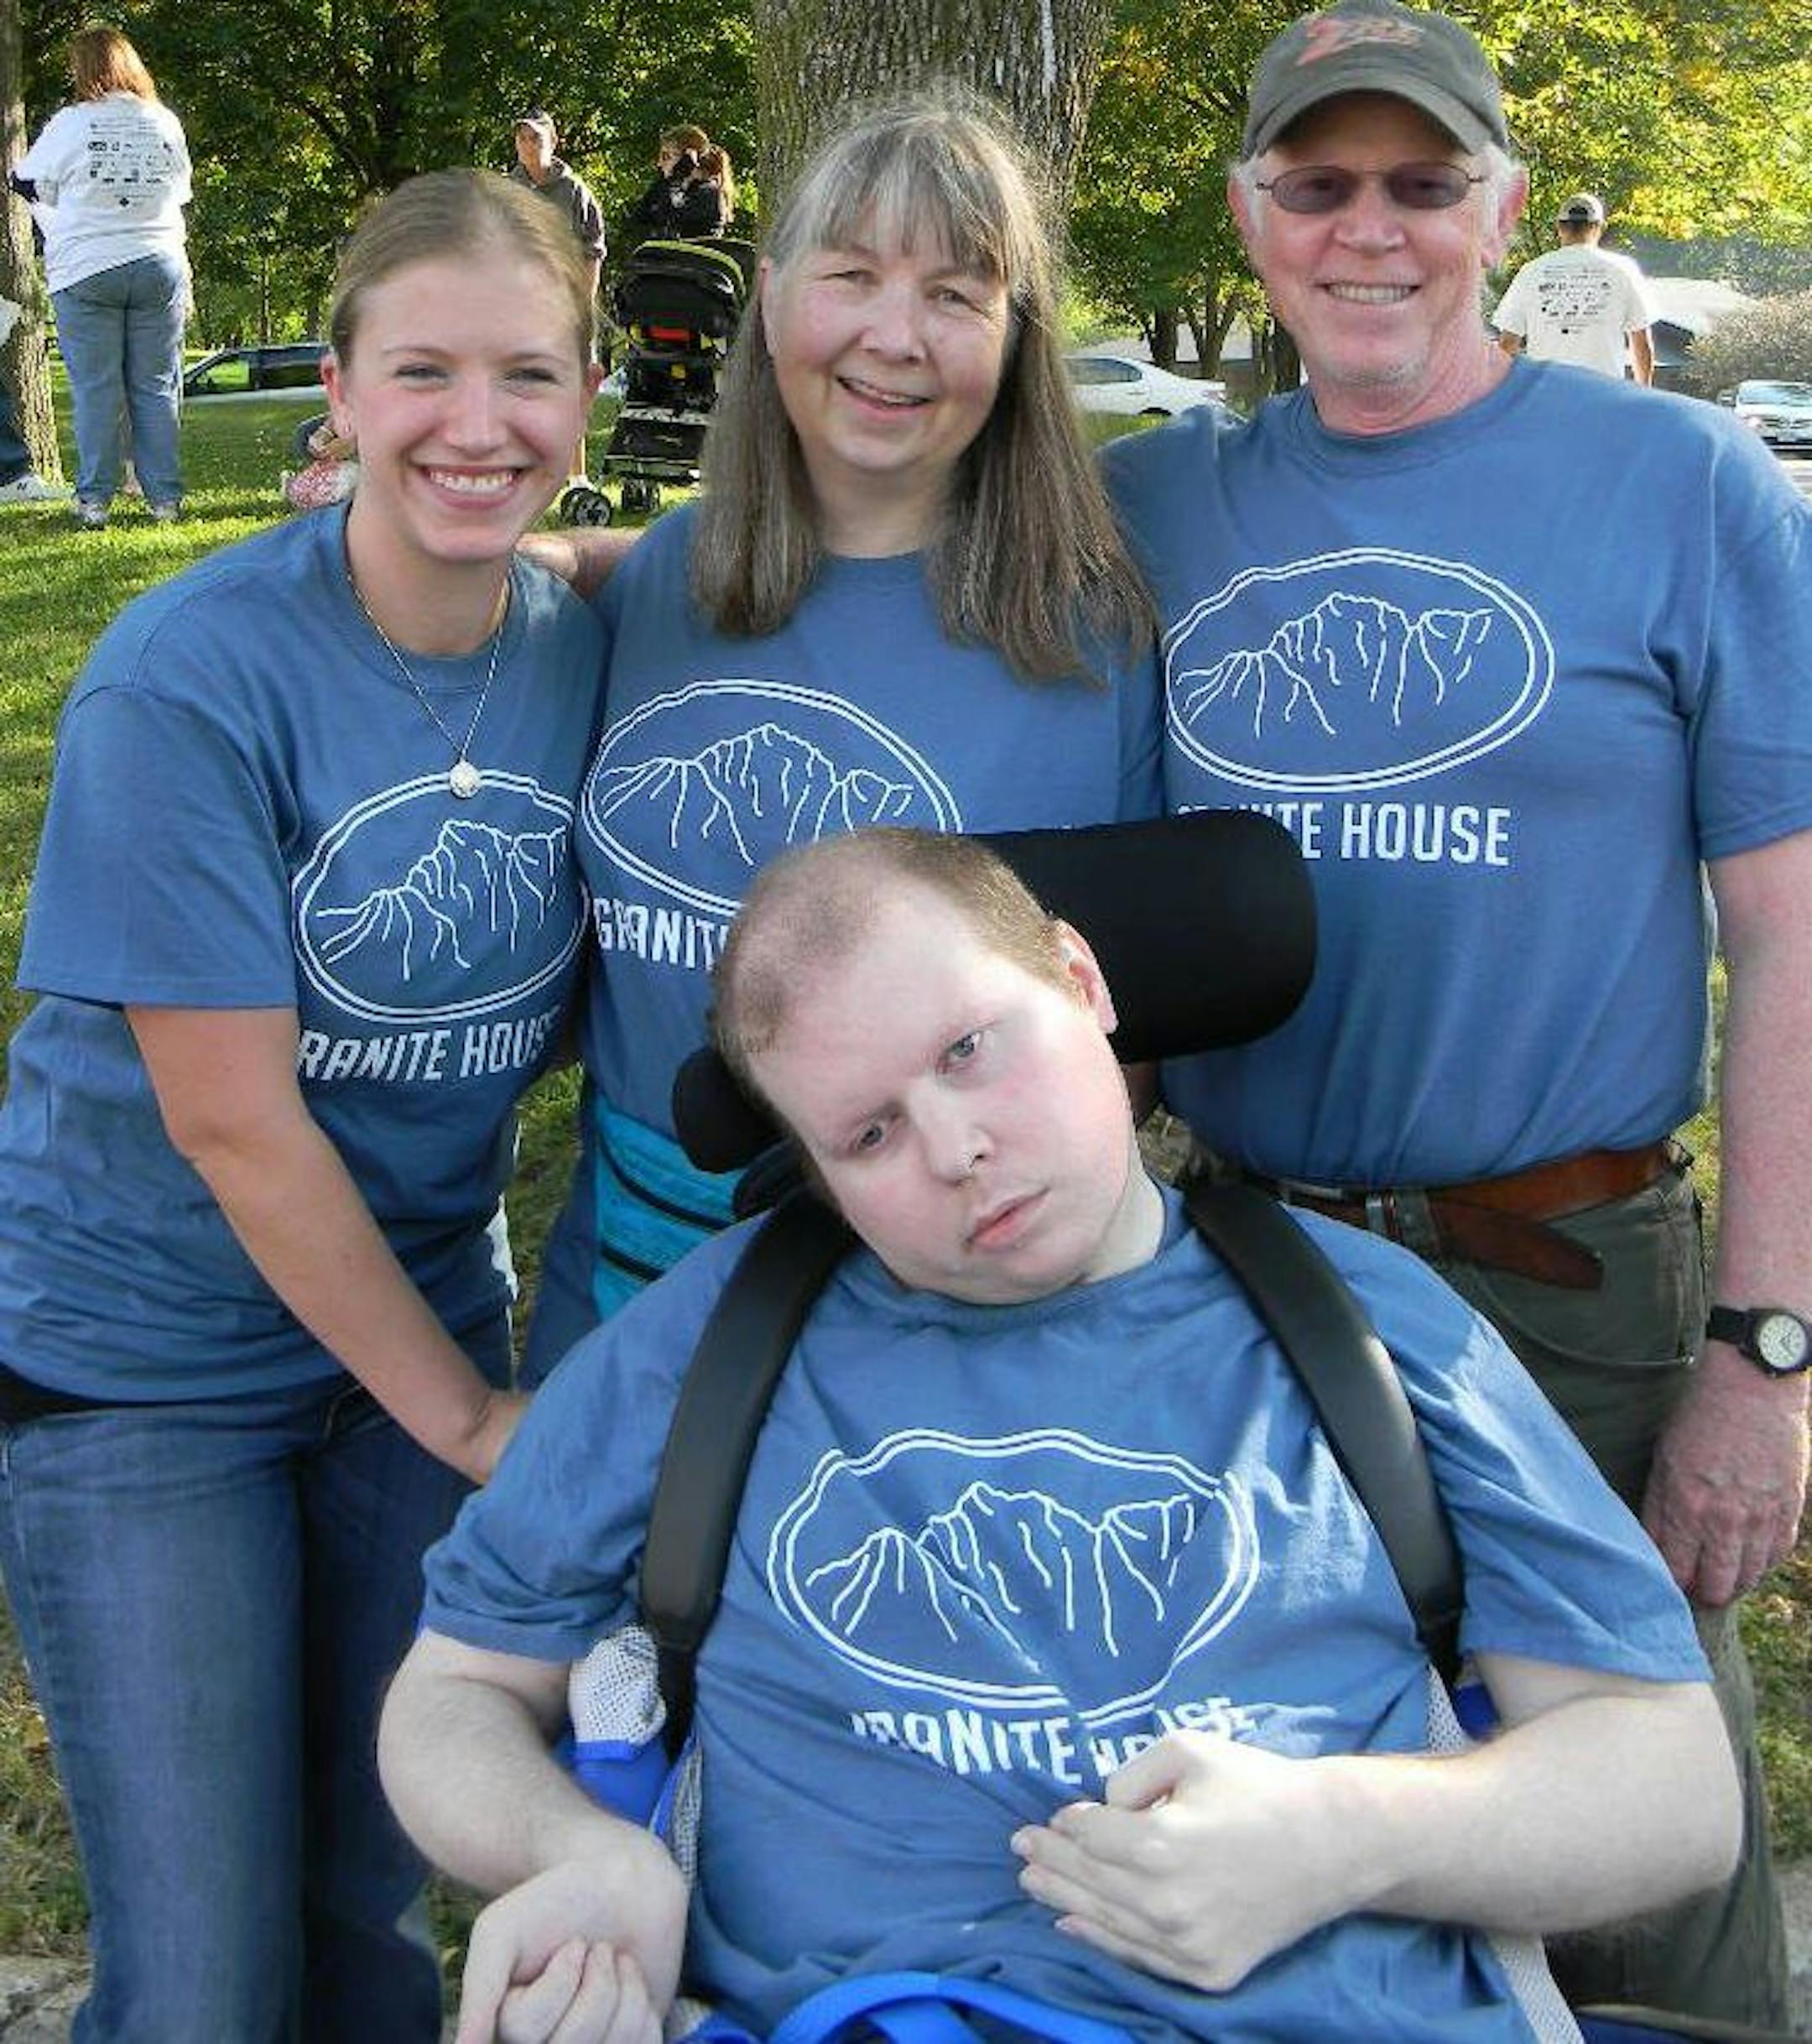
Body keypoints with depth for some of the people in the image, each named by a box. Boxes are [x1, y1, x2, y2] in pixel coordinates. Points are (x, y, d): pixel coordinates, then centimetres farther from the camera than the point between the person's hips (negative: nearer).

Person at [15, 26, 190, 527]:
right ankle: (165, 498, 7)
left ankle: (94, 500, 2)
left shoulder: (69, 124, -6)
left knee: (96, 391, 1)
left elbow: (33, 188, 5)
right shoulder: (166, 124, 4)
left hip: (86, 271, -3)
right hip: (159, 268, 3)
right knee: (156, 388, 7)